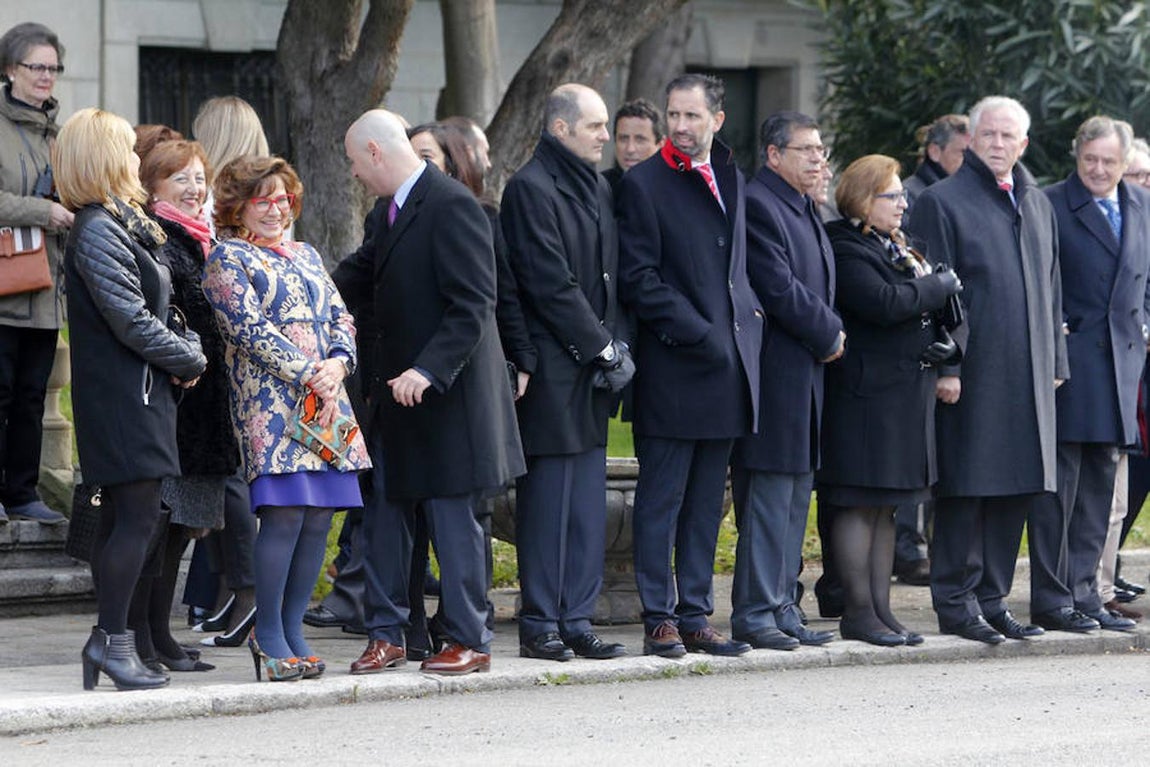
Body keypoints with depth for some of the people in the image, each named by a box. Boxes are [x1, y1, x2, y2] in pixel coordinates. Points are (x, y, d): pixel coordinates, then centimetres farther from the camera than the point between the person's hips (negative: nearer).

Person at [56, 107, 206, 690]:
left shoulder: (121, 223, 17)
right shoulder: (98, 231, -15)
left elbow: (153, 305, 21)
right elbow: (129, 317, -19)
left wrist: (186, 349, 4)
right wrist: (188, 359, -8)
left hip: (136, 392, 10)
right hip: (123, 395, -10)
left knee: (121, 519, 11)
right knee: (137, 517, -10)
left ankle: (108, 638, 15)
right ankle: (113, 638, -7)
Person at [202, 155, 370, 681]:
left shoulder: (305, 256, 23)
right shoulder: (227, 259, 2)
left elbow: (339, 316, 17)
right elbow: (250, 329, -8)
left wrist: (338, 362, -5)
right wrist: (309, 374, -14)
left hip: (324, 397, 7)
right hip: (269, 398, -7)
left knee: (319, 516, 1)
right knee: (285, 511, -14)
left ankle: (292, 626, 10)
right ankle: (269, 635, -6)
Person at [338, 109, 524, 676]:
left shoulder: (450, 206, -17)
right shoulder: (396, 211, 13)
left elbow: (473, 305, -22)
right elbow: (360, 280, 24)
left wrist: (428, 370, -27)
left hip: (446, 395, -9)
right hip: (397, 391, 9)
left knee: (452, 518, -1)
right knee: (383, 515, 10)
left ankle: (468, 640, 8)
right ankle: (386, 634, 17)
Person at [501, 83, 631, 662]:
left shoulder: (597, 188, 17)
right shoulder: (531, 189, -11)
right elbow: (551, 284, -15)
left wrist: (614, 344, 6)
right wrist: (602, 347, -11)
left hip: (591, 368, 8)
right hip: (552, 369, -8)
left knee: (588, 500, 8)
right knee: (548, 498, -5)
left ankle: (576, 620, 13)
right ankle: (539, 625, 0)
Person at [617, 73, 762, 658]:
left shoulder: (731, 179, 15)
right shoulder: (644, 183, -5)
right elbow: (638, 280, -10)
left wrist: (747, 316, 6)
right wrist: (698, 334, -14)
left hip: (726, 366, 6)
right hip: (672, 369, -6)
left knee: (707, 500, 9)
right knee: (662, 498, -3)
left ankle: (695, 615, 14)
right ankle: (659, 620, 1)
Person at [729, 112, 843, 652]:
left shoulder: (805, 210, 19)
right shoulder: (756, 205, -13)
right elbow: (779, 289, -19)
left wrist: (829, 333, 5)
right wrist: (829, 335, -8)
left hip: (806, 378, 10)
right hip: (774, 377, -10)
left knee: (794, 501, 12)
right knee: (768, 501, -8)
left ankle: (782, 610, 17)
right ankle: (754, 613, -4)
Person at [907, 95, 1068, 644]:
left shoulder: (1036, 204, 17)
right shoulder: (942, 202, -4)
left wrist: (1055, 361, 15)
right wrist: (945, 366, -15)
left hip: (1027, 376, 6)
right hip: (971, 375, -6)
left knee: (1014, 491, 7)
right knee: (965, 492, -4)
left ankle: (991, 600, 15)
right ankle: (956, 604, 3)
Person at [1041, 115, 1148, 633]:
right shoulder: (1052, 206, -7)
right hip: (1069, 357, -6)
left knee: (1101, 478, 10)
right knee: (1061, 476, -5)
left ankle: (1082, 592, 16)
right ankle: (1051, 596, -1)